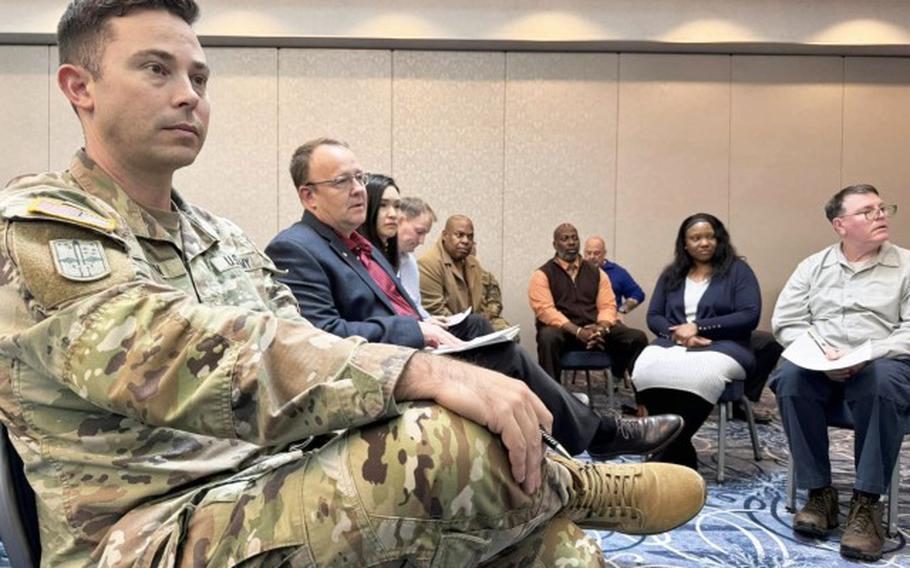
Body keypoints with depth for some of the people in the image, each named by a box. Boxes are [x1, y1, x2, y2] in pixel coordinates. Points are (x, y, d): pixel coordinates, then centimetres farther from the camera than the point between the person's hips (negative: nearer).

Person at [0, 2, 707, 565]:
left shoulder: (227, 239, 14)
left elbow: (305, 359, 8)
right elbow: (167, 355, -28)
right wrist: (421, 370, -37)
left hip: (292, 496, 7)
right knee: (444, 448, -32)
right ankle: (581, 490, -2)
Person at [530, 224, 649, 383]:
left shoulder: (596, 272, 17)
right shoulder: (542, 274, 3)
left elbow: (608, 305, 9)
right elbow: (545, 310, -10)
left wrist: (601, 328, -15)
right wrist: (578, 331, -23)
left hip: (596, 329, 4)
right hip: (563, 330, -4)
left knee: (638, 338, -17)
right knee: (548, 337, -38)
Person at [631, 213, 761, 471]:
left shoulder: (738, 270, 8)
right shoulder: (671, 274, 20)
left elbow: (749, 316, -5)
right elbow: (653, 317, 12)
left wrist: (697, 327, -12)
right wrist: (678, 333, -11)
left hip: (722, 346, -3)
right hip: (673, 343, 3)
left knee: (698, 377, -40)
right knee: (645, 372, -33)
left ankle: (668, 455, -24)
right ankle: (680, 452, -20)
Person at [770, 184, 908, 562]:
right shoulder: (813, 266, 13)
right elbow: (785, 322, 7)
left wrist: (864, 355, -20)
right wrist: (820, 354, -12)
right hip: (819, 367, 2)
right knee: (790, 377, -32)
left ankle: (866, 502, -27)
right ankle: (819, 492, -21)